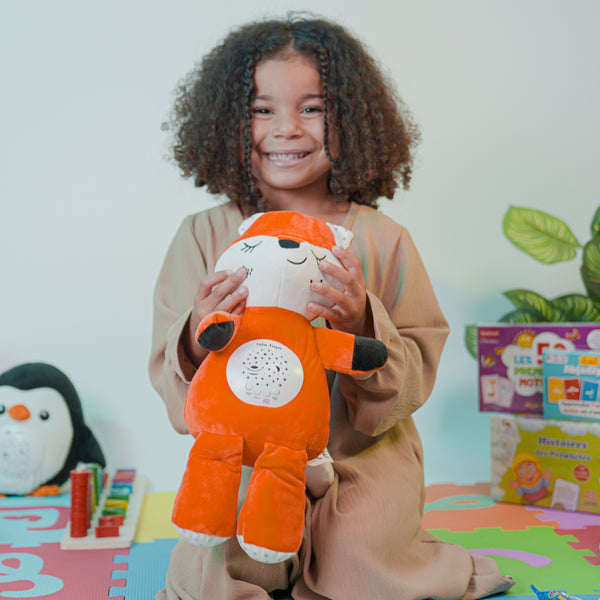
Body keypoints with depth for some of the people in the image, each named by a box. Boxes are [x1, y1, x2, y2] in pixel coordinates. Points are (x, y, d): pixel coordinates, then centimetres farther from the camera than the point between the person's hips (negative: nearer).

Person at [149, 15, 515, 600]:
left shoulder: (381, 239, -5)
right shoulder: (203, 235, -3)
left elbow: (416, 375, -4)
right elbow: (167, 374, -3)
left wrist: (363, 327, -24)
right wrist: (198, 340, -26)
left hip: (361, 454, 0)